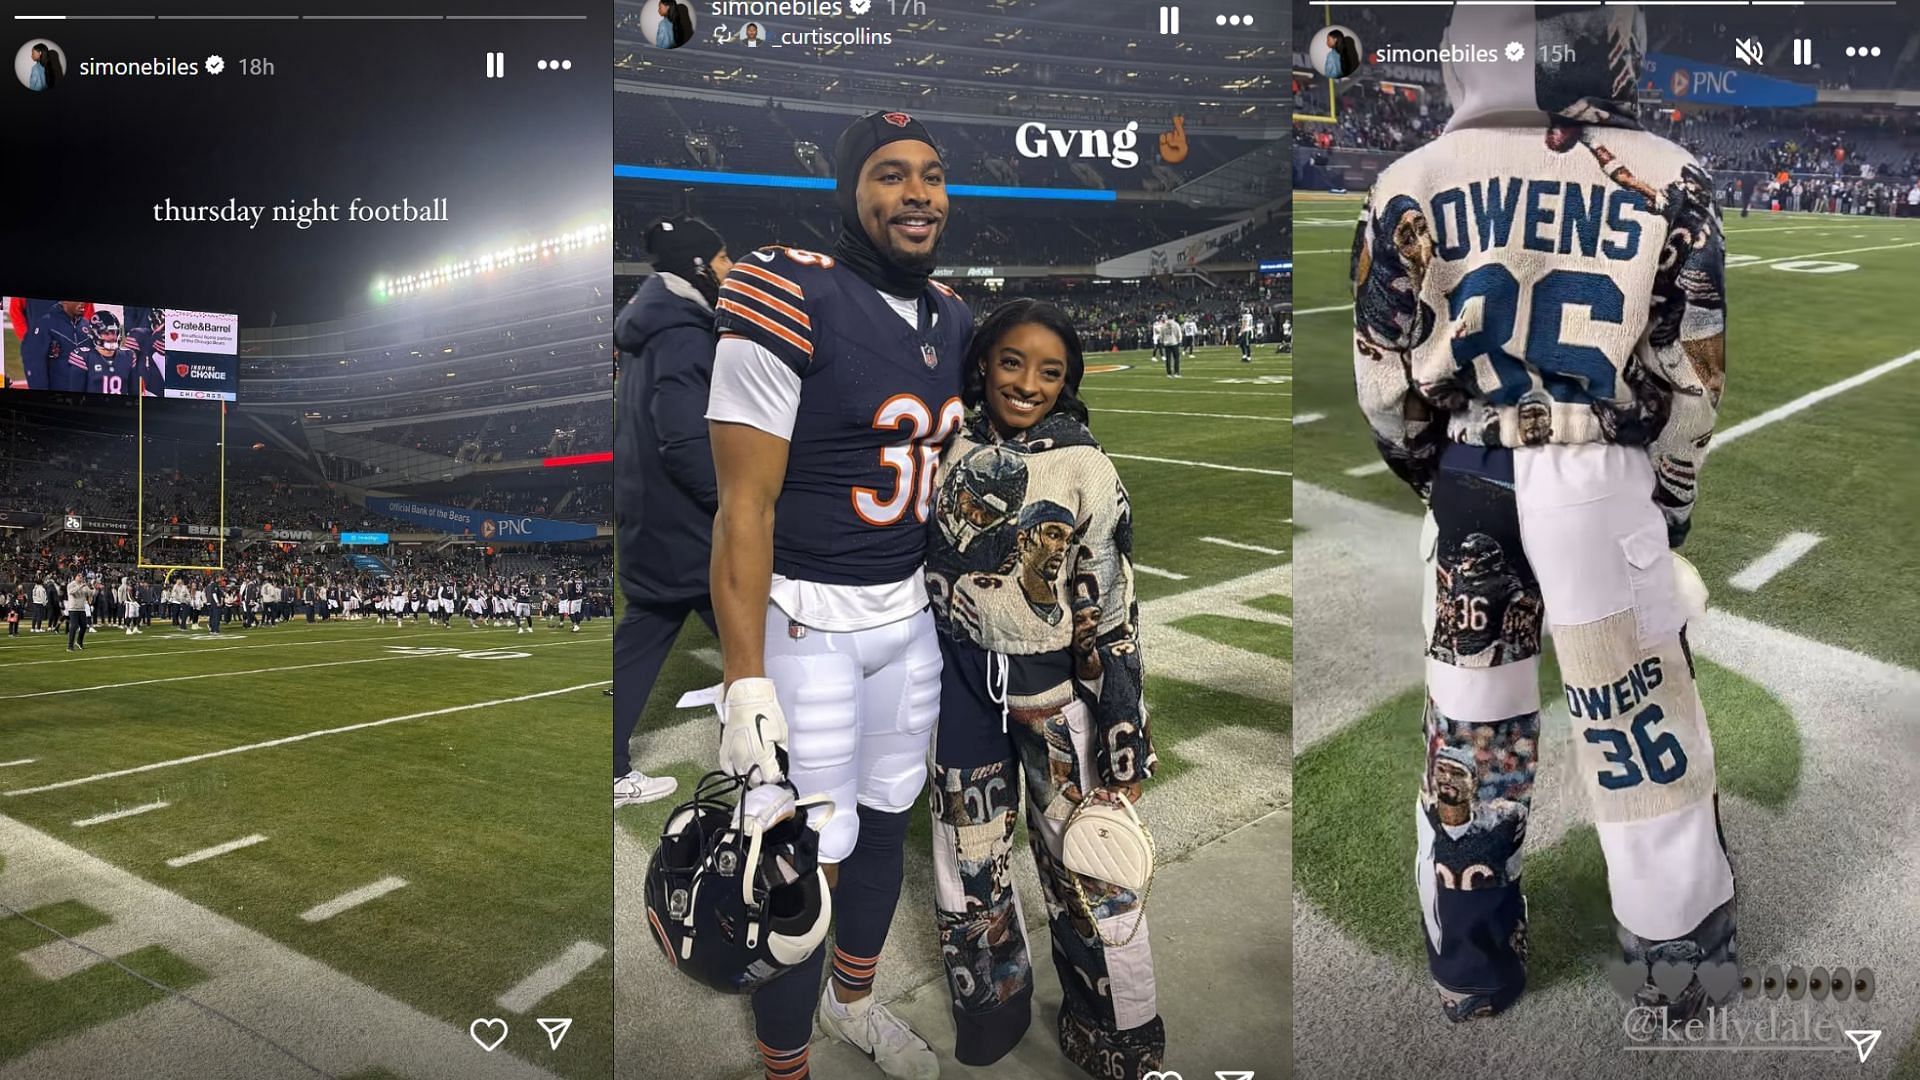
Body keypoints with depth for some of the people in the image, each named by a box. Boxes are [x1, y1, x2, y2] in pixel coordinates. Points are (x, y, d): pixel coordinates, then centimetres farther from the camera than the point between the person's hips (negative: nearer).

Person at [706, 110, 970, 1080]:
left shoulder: (953, 317, 6)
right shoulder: (789, 300, -18)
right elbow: (745, 507, -18)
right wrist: (743, 680, -19)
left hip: (909, 612, 7)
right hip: (804, 624, -7)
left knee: (886, 821, 21)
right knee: (809, 863, 1)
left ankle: (853, 1002, 46)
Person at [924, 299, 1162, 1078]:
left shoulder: (1086, 471, -14)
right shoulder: (951, 446, -1)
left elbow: (1112, 618, -13)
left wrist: (1125, 747, -14)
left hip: (1053, 690, -4)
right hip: (963, 685, 4)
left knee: (1086, 869, 5)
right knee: (968, 863, 15)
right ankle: (992, 1002, 39)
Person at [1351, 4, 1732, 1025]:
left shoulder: (1412, 184, -2)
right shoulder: (1666, 179, -3)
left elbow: (1384, 376, 2)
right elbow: (1692, 376, 1)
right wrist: (1672, 496, 16)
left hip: (1470, 484, 2)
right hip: (1603, 481, -2)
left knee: (1471, 725, 13)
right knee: (1644, 722, 11)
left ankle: (1469, 967, 25)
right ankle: (1680, 962, 24)